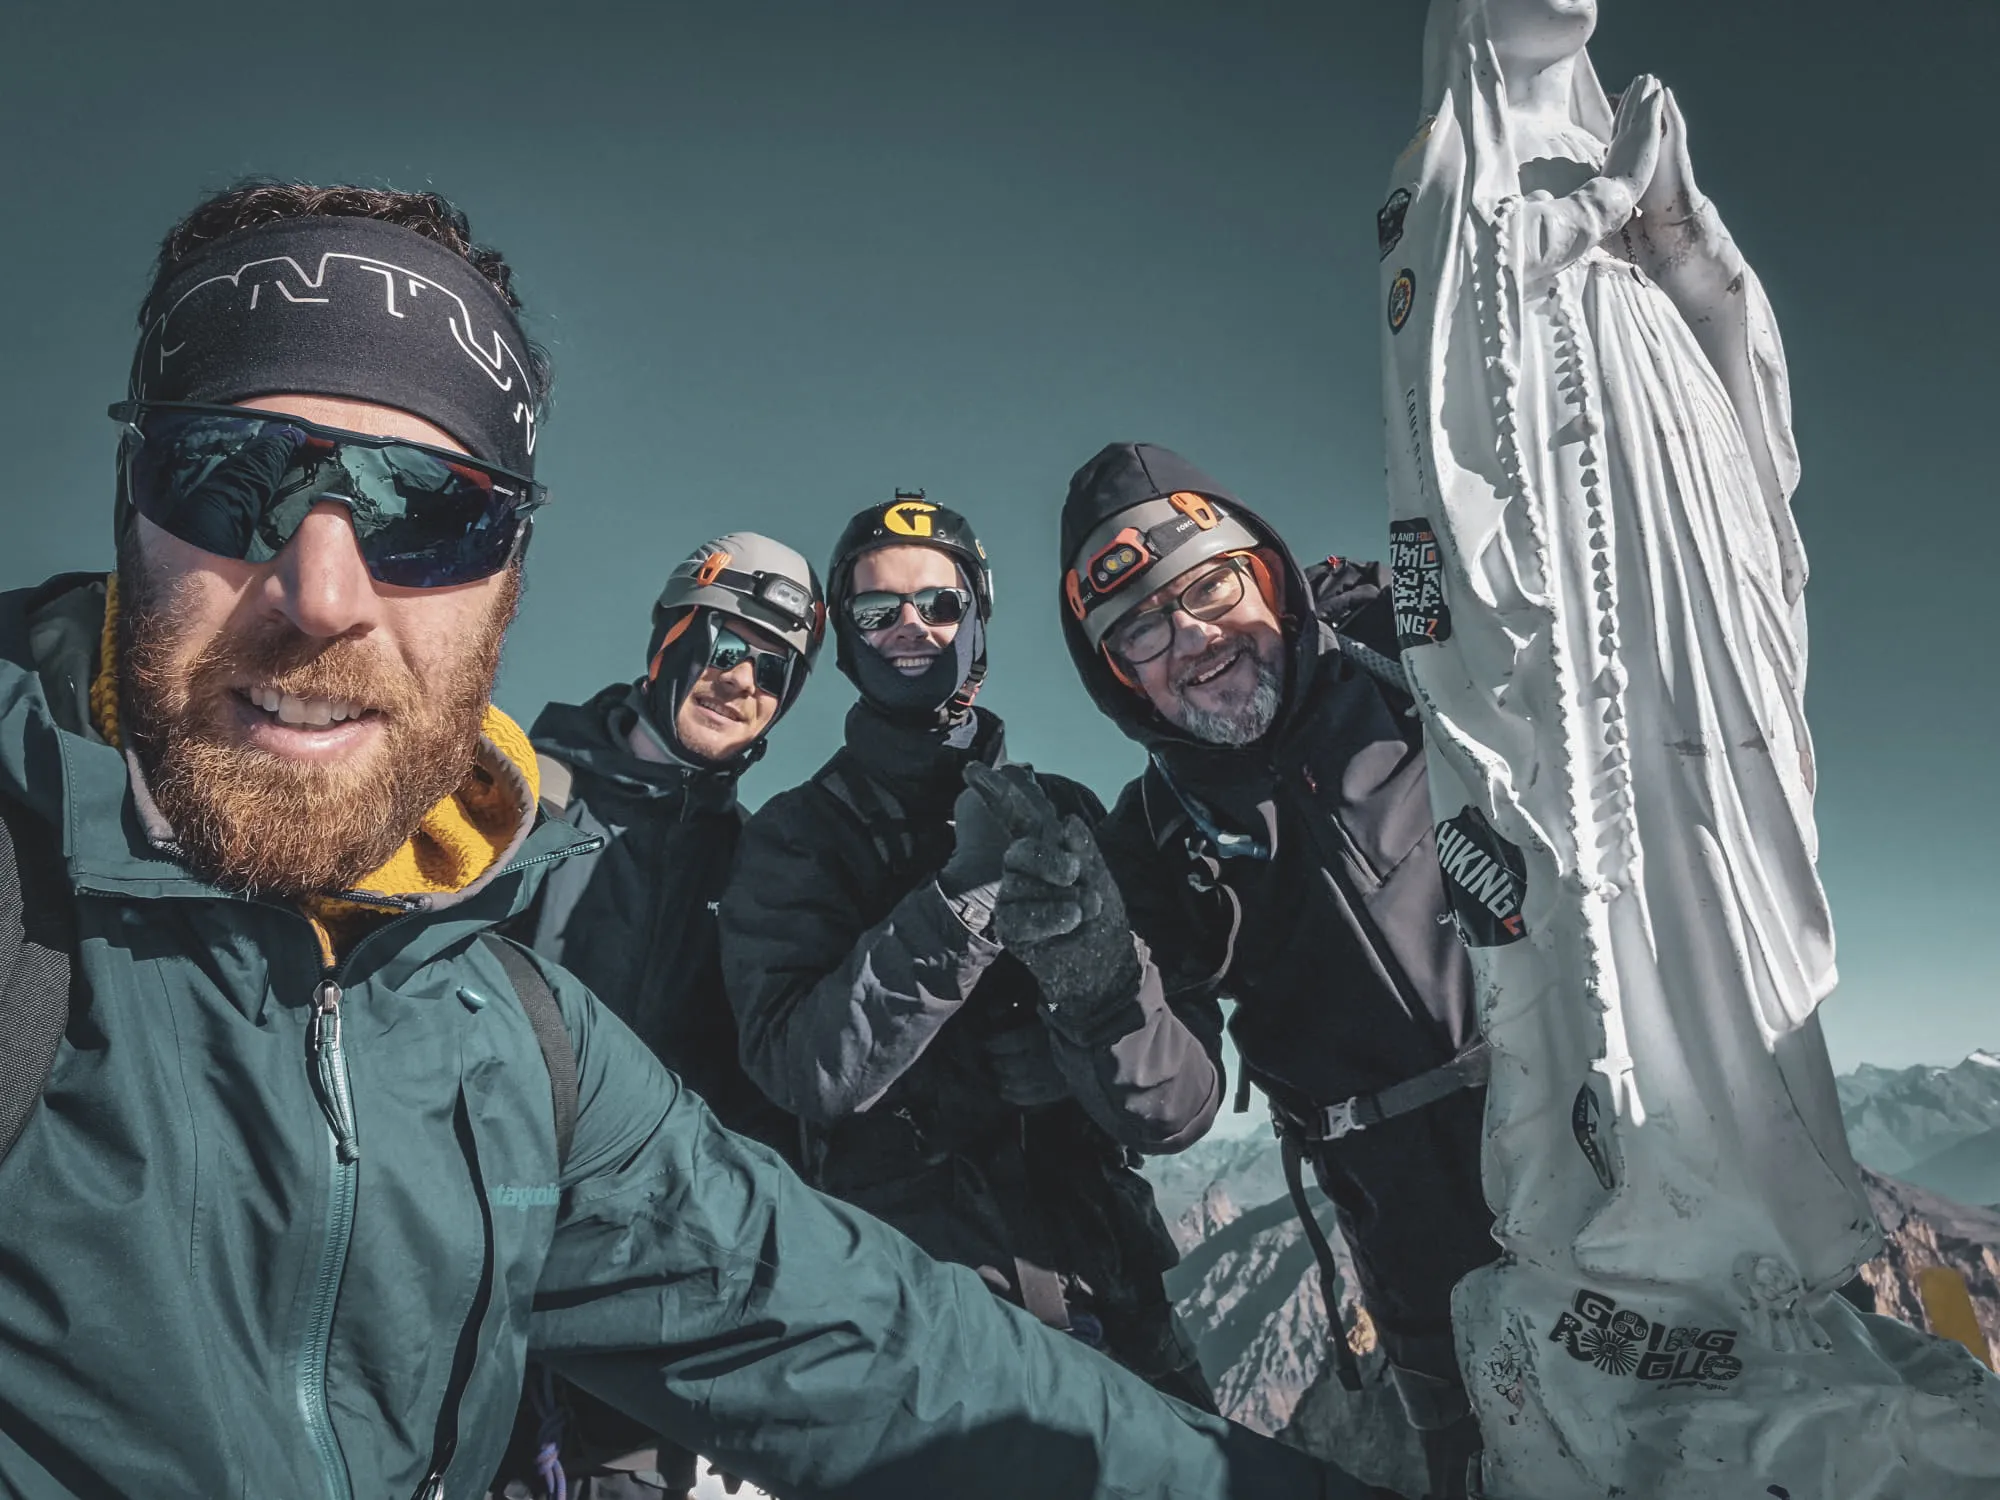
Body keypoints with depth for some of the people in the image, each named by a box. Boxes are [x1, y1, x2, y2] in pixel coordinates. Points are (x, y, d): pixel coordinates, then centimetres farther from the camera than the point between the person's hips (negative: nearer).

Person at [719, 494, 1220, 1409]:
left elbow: (1178, 1110, -6)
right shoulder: (794, 838, -1)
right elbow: (806, 1074, -17)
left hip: (1109, 1294, 3)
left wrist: (1093, 964, -25)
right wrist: (960, 906, -27)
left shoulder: (1064, 818, 1)